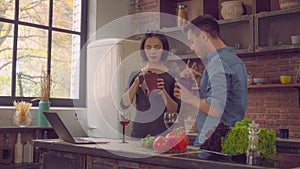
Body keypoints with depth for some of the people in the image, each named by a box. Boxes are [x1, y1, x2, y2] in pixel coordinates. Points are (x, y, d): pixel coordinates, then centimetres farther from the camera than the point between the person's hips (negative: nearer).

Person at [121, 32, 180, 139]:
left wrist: (163, 92, -20)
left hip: (162, 131, -2)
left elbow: (176, 110, -4)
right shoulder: (135, 75, 6)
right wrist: (138, 80, -14)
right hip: (138, 131, 2)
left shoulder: (171, 76, -1)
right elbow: (124, 104, -4)